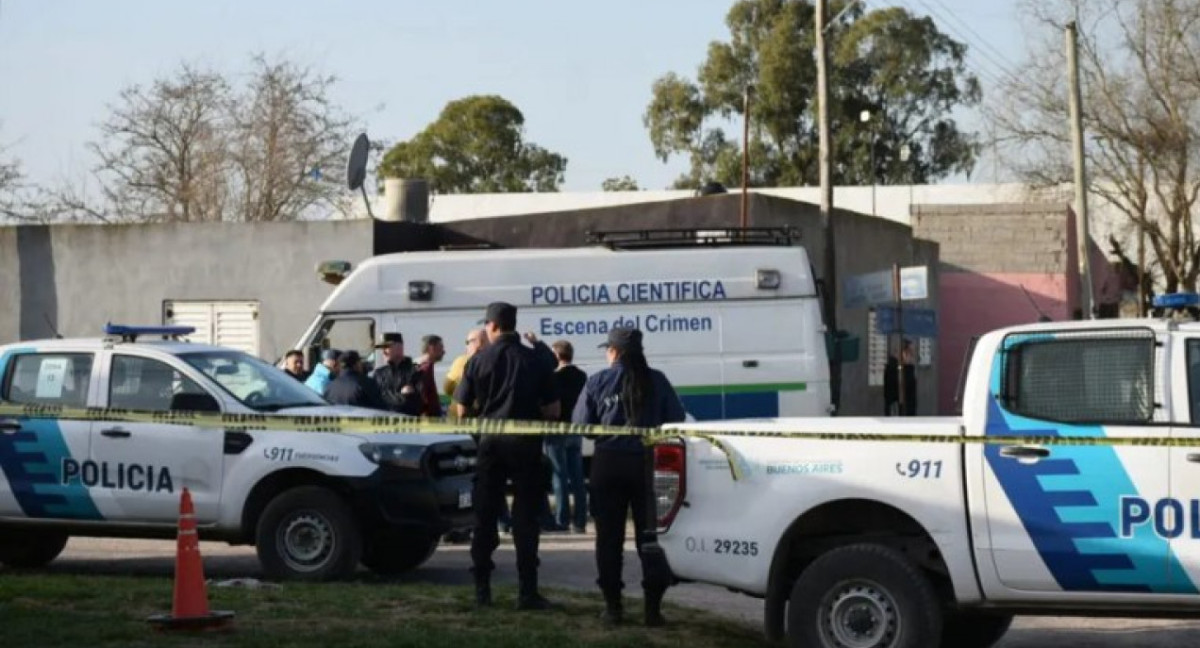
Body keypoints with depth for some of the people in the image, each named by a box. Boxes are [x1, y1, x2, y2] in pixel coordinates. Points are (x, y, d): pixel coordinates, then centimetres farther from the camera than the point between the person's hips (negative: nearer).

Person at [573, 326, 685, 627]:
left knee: (609, 536, 8)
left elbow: (580, 423, -3)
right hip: (647, 463, 1)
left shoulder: (598, 381, -4)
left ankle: (613, 605, 8)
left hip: (608, 463, -1)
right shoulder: (656, 381, -2)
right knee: (649, 535, 6)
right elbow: (676, 419, -1)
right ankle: (653, 607, 3)